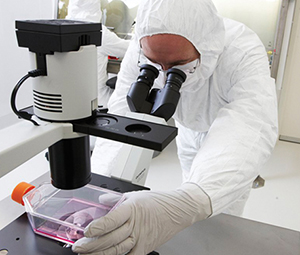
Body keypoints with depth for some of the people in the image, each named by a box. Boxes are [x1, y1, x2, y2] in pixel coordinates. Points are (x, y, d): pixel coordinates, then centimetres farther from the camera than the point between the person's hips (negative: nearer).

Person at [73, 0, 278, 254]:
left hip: (234, 128, -2)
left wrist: (185, 206, -71)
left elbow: (251, 129, -55)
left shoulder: (244, 51, -41)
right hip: (190, 128, 3)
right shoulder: (141, 52, -31)